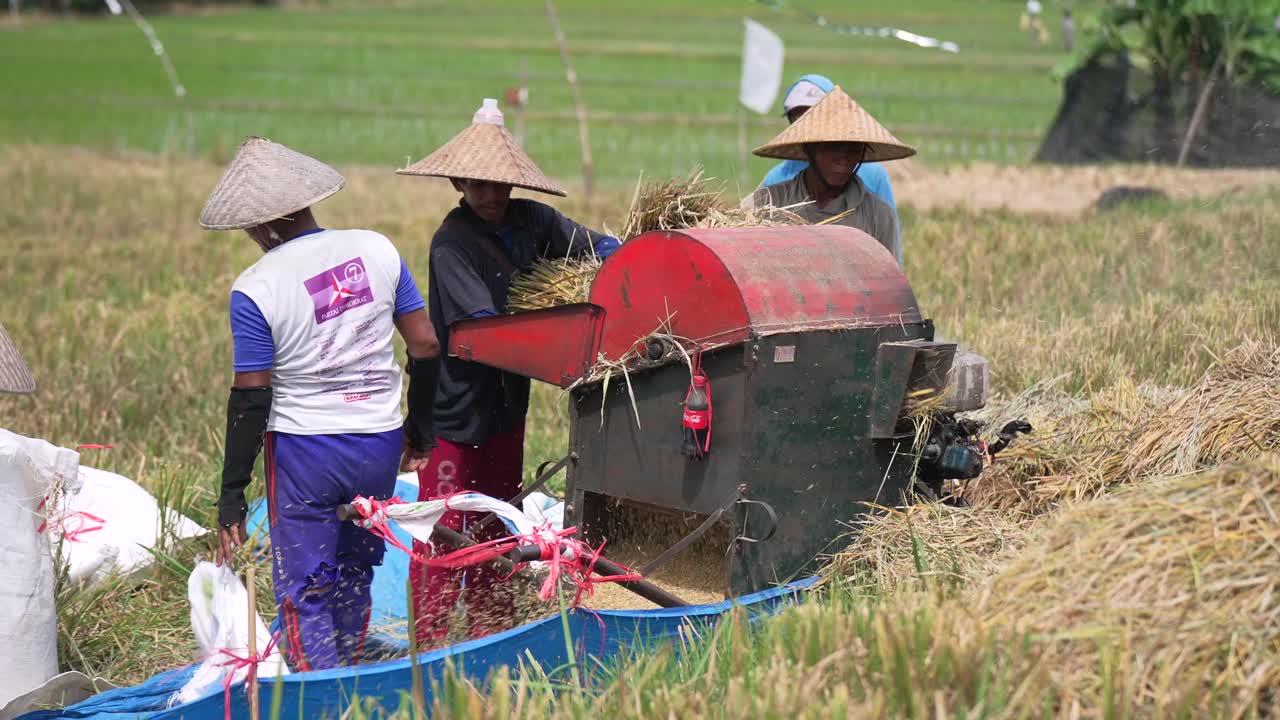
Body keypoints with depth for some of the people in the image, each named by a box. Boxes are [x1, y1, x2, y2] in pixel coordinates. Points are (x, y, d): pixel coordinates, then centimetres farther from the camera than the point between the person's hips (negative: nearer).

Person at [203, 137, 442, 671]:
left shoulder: (255, 290, -13)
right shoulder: (376, 250, -1)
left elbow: (250, 399, -12)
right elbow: (425, 347, 1)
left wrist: (231, 495, -5)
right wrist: (420, 427, 15)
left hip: (304, 450, -5)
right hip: (381, 445, 5)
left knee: (304, 595, 7)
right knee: (354, 573, 22)